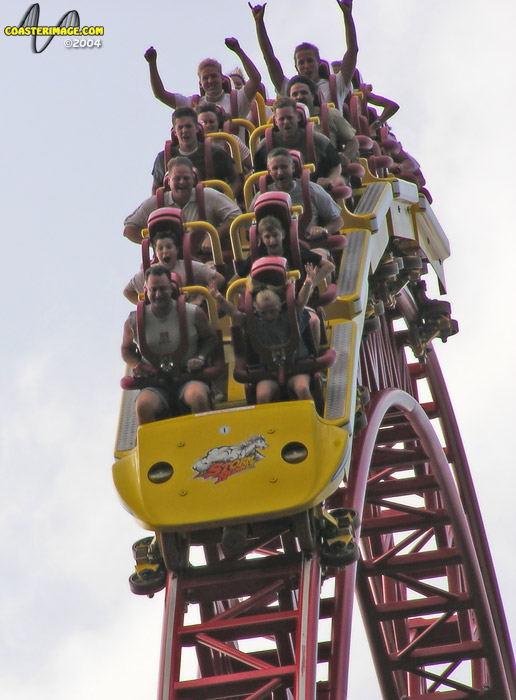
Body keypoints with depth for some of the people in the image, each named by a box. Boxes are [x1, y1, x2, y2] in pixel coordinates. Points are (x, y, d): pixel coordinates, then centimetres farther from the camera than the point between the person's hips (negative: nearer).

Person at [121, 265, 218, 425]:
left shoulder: (193, 314, 0)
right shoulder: (134, 321, 3)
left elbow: (211, 338, 16)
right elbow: (127, 349, 20)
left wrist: (201, 358, -4)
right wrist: (137, 366, 0)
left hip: (189, 380, -1)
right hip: (155, 385, 1)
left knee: (198, 397, -36)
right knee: (143, 405, -33)